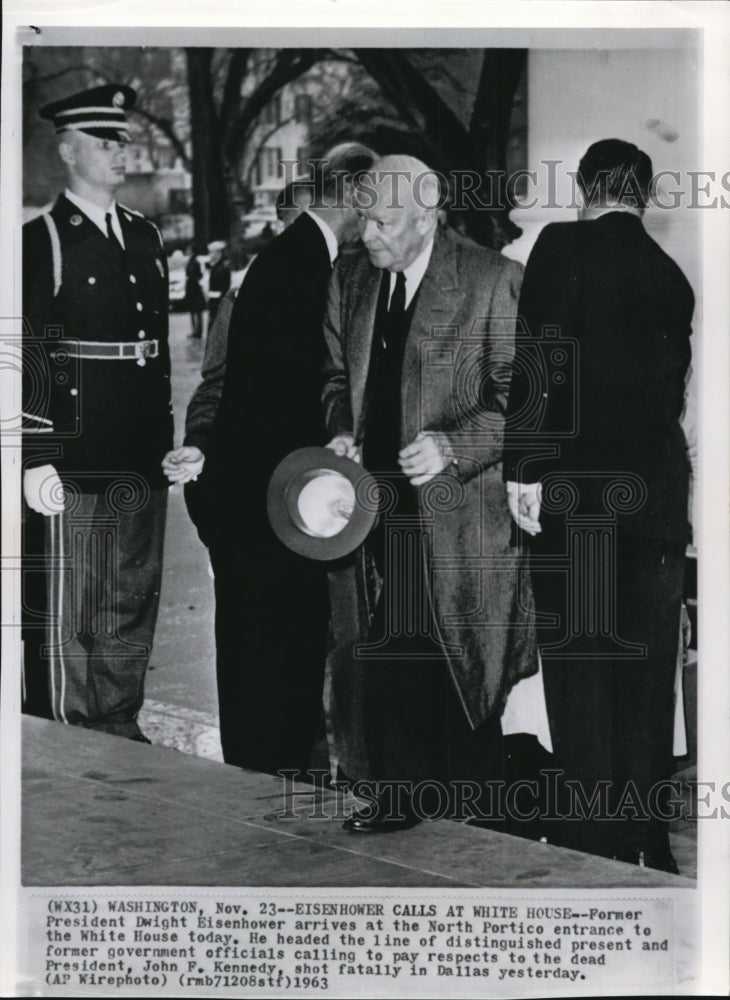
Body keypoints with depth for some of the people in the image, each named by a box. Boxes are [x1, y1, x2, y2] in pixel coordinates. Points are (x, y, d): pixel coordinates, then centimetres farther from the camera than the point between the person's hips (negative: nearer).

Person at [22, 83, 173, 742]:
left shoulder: (145, 237, 14)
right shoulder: (43, 240, -5)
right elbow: (28, 360, -10)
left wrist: (167, 441, 15)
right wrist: (37, 460, -15)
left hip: (144, 461, 6)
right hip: (76, 461, -6)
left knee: (135, 602, 12)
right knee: (74, 610, 2)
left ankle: (121, 726, 25)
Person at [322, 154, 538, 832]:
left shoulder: (492, 281, -8)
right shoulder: (350, 280, 10)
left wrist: (454, 444, -19)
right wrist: (341, 431, 2)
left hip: (456, 502, -5)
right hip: (373, 497, 5)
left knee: (458, 658, 3)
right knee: (379, 655, 6)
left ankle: (474, 798, 17)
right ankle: (399, 794, 18)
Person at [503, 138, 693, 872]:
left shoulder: (561, 245, -4)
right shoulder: (669, 273, 11)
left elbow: (540, 361, -13)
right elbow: (673, 384, 14)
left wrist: (521, 468, -12)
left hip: (574, 487, -4)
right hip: (655, 492, 5)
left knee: (578, 663, 2)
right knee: (646, 667, 10)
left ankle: (594, 840, 3)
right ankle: (646, 844, 16)